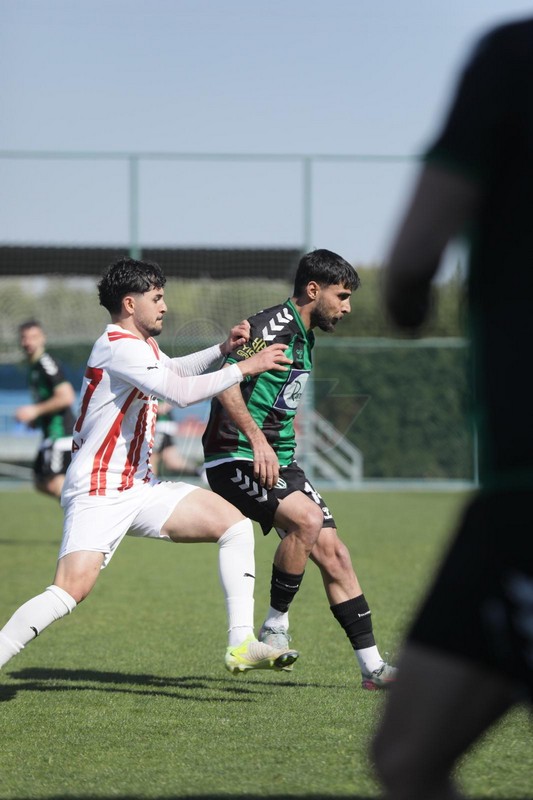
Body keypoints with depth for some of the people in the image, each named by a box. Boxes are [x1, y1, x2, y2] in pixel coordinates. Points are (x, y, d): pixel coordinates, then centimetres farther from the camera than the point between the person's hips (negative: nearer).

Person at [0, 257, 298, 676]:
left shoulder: (141, 344, 14)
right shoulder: (119, 347, -16)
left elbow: (174, 370, 36)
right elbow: (180, 391, -26)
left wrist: (222, 349, 19)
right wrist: (245, 368, -18)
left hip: (140, 488, 10)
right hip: (97, 495, -10)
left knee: (235, 523, 1)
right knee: (71, 591, -24)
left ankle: (242, 644, -3)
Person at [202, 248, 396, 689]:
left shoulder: (304, 338, 17)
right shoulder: (272, 327, -15)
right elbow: (226, 381, -27)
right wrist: (257, 439, -35)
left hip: (278, 460, 9)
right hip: (235, 458, -9)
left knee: (333, 553, 0)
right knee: (306, 518, -30)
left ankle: (373, 667, 2)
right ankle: (275, 627, -15)